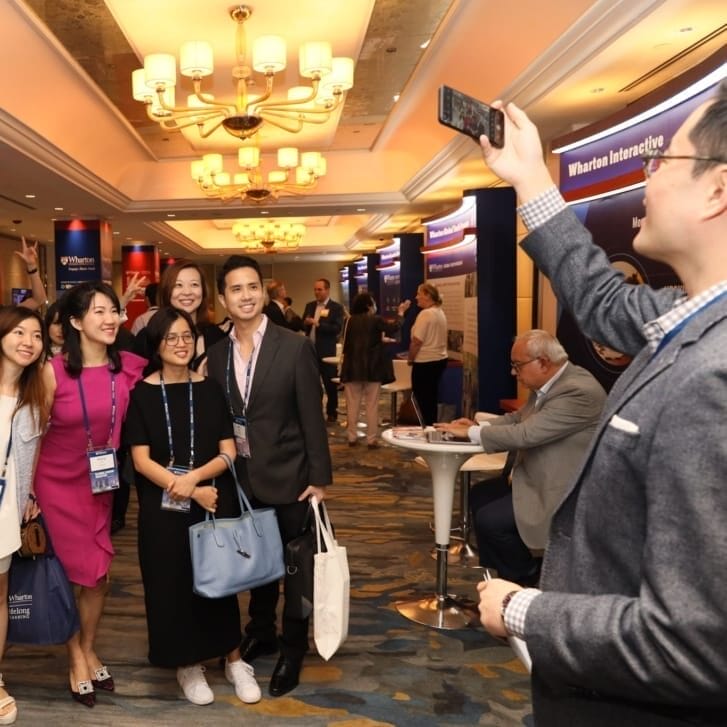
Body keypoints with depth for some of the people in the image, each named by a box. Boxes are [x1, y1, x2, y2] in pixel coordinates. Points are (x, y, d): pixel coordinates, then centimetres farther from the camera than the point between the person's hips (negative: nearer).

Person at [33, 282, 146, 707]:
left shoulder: (130, 368, -9)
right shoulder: (54, 371, -16)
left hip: (102, 483, 3)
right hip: (58, 482, -3)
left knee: (101, 573, 10)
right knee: (72, 572, 8)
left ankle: (89, 649, 36)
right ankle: (75, 657, 31)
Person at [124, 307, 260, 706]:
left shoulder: (211, 389, 2)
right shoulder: (141, 393, -4)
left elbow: (229, 452, -1)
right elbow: (141, 461, -8)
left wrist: (194, 477, -18)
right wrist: (187, 490, -16)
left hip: (217, 502, 1)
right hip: (164, 507, -1)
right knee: (173, 583, 7)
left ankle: (234, 661, 27)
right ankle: (188, 665, 28)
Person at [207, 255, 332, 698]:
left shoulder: (295, 347, -11)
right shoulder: (216, 353, 2)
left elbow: (312, 417, -10)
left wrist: (320, 477, -11)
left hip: (287, 477, -4)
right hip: (242, 479, 4)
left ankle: (293, 650, 28)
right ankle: (262, 633, 41)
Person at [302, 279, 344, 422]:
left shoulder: (336, 307, -5)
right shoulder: (309, 306, 12)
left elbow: (337, 329, -15)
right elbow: (303, 326, 11)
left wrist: (318, 324, -22)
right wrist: (306, 323, -12)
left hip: (326, 351, -5)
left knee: (330, 384, 4)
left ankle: (332, 413, 16)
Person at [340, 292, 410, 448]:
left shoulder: (350, 321, 0)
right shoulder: (376, 320, -8)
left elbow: (345, 344, 7)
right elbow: (393, 328, 4)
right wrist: (400, 312, 15)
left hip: (353, 368, 3)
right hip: (373, 368, -2)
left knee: (353, 404, 9)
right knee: (372, 405, 3)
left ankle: (352, 437, 12)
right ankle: (371, 439, 4)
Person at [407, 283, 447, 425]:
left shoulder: (425, 314, -18)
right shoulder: (440, 312, 10)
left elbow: (416, 341, -20)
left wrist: (410, 358, -5)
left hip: (425, 362, -9)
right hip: (440, 359, 9)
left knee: (422, 397, 1)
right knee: (431, 397, 16)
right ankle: (432, 425, 22)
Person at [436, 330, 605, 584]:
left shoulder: (578, 391, -26)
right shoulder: (549, 382, 4)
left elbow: (526, 434, -29)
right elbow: (520, 418, 16)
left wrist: (471, 432, -18)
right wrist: (479, 425, -1)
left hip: (563, 490, -10)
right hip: (535, 477, 10)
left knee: (490, 520, -17)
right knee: (479, 495, 12)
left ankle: (529, 580, 8)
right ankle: (503, 572, 22)